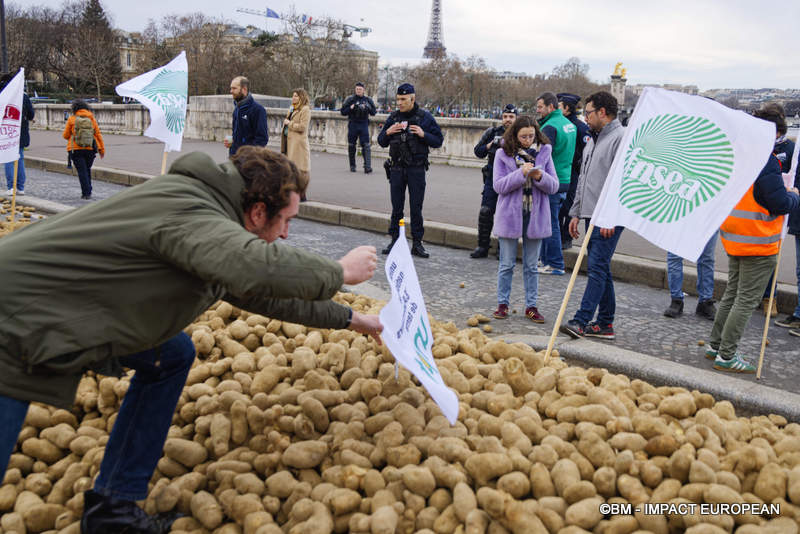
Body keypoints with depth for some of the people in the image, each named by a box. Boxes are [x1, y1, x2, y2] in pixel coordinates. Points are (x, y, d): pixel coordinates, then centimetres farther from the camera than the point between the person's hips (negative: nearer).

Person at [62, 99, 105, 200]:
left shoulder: (72, 118, -1)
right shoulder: (91, 118, 4)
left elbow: (65, 135, 4)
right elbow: (98, 134, 3)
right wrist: (102, 149, 8)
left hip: (76, 149, -2)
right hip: (90, 149, 2)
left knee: (82, 171, 1)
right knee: (87, 169, 19)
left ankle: (86, 193, -6)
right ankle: (88, 191, 20)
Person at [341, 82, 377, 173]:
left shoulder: (368, 100, 7)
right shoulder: (350, 99, 3)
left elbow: (374, 112, 6)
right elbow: (343, 111, 2)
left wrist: (367, 108, -12)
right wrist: (351, 108, -14)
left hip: (364, 125, -1)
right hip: (353, 125, 1)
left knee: (366, 145, -11)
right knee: (351, 146, 7)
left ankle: (367, 166, -16)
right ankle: (352, 166, 19)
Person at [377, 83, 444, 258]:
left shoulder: (425, 117, 0)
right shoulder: (393, 117, 8)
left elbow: (438, 140, 0)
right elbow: (381, 142, 13)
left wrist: (423, 134, -16)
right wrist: (388, 132, -8)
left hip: (417, 169, -3)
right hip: (396, 168, 3)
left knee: (416, 207, 1)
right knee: (396, 207, 7)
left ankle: (417, 243, 8)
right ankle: (395, 241, 15)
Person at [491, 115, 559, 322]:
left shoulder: (544, 152, 3)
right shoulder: (503, 154, -2)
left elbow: (554, 186, 2)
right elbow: (499, 185, -10)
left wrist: (540, 177, -19)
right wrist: (521, 173, -22)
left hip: (535, 216, 2)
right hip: (510, 215, -1)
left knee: (531, 265, 10)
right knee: (506, 264, 7)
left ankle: (531, 306, 18)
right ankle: (502, 303, 19)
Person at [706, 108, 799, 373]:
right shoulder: (765, 160, -19)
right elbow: (779, 203, -19)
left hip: (733, 238, 9)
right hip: (759, 242, -8)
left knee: (732, 293, 19)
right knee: (746, 300, -1)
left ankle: (715, 345, 26)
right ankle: (726, 356, 2)